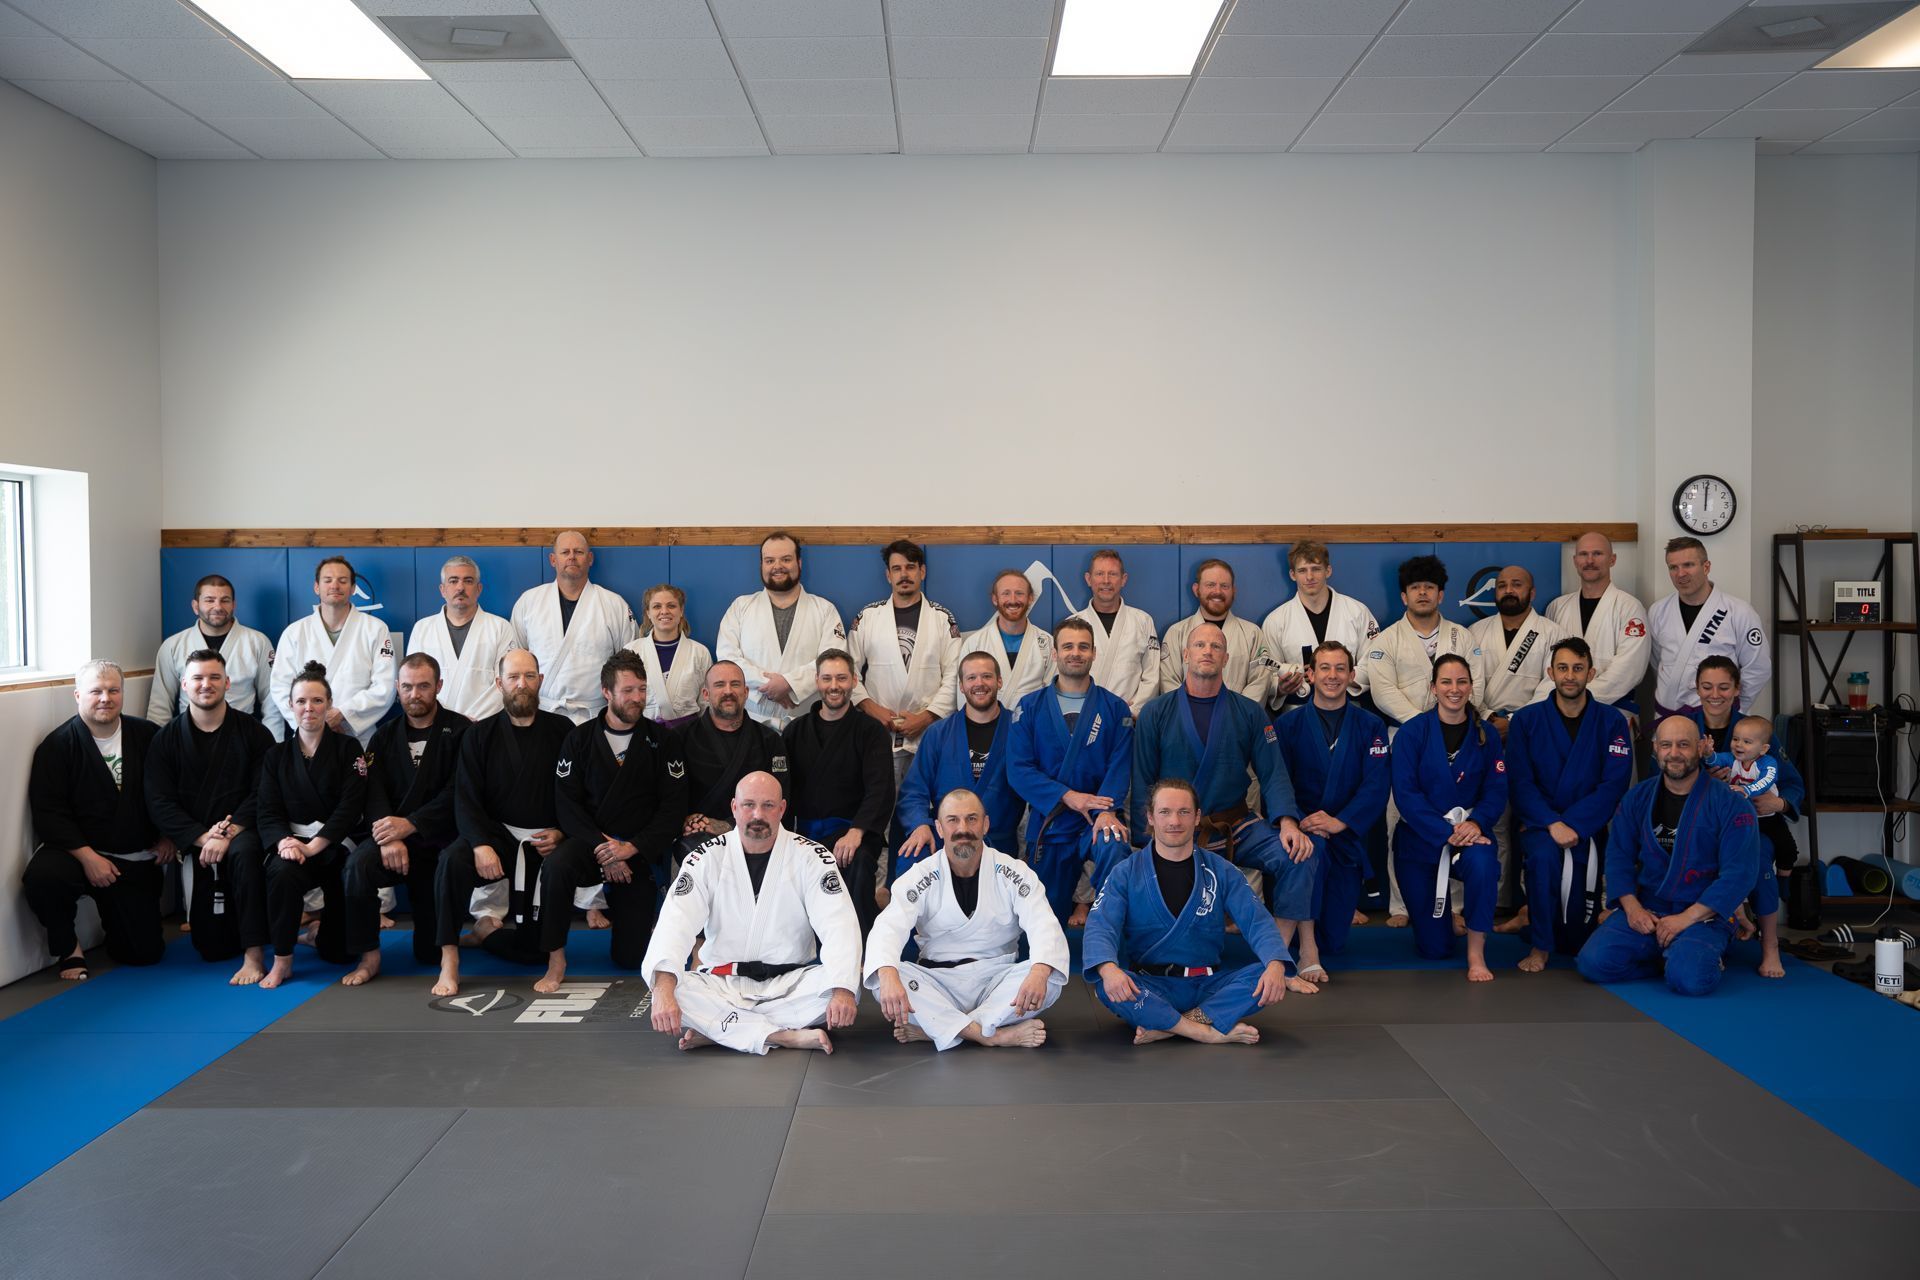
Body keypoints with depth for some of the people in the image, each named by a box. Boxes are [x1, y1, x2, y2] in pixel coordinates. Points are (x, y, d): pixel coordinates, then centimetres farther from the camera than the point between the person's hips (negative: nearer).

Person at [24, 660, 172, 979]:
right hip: (79, 854, -2)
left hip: (138, 862, 2)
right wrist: (88, 857, -20)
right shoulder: (56, 746, -6)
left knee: (145, 953, -1)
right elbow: (48, 813, -11)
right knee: (41, 877, -37)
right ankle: (69, 948, -6)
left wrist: (167, 836, 3)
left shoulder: (147, 736, 3)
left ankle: (113, 921, 37)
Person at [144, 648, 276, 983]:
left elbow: (262, 794, -8)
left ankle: (255, 954, -34)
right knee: (213, 948, 2)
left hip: (241, 834, -2)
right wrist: (203, 837, -18)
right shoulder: (166, 740, 4)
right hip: (195, 846, 3)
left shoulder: (253, 733, -1)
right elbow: (160, 804, -4)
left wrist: (228, 834, -23)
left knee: (244, 853, -41)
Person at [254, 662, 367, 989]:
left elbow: (351, 806, -10)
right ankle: (282, 961, -20)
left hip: (335, 844, -1)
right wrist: (283, 841, -20)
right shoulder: (277, 755, 10)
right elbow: (268, 812, 2)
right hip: (293, 842, 2)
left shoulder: (347, 748, 1)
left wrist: (314, 846, -21)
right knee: (282, 873, -38)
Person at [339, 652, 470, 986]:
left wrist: (408, 825, -23)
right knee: (357, 864, -31)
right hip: (394, 834, 3)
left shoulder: (460, 731, -1)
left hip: (441, 837, -3)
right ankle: (369, 956, -15)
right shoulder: (384, 736, 11)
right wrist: (389, 837, -20)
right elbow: (374, 794, -1)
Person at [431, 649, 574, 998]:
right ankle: (449, 961, -23)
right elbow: (466, 799, -5)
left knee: (540, 947, -9)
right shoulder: (480, 735, 4)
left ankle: (488, 929, 24)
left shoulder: (562, 731, 3)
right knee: (453, 861, -35)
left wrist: (560, 832, -13)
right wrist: (481, 844, -23)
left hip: (547, 840, 0)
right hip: (498, 834, 0)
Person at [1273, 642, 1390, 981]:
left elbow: (1377, 785, -7)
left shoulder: (1371, 727, 3)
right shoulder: (1288, 724, 3)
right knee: (1313, 848, -40)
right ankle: (1307, 950, -31)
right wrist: (1298, 820, -24)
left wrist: (1340, 822, -22)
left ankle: (1318, 946, 42)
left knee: (1334, 939, 2)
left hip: (1348, 835, 2)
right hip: (1302, 827, -1)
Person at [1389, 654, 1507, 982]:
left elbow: (1496, 791, -3)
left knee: (1482, 863, -38)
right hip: (1420, 839, -1)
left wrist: (1474, 823, -23)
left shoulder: (1486, 735, 1)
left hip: (1468, 831, 1)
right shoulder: (1412, 732, -8)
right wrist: (1447, 833, -23)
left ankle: (1476, 952, -19)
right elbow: (1405, 794, -14)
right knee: (1434, 948, 1)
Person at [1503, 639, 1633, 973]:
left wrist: (1571, 824, -20)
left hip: (1587, 829, 1)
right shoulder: (1526, 720, -2)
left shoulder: (1612, 722, -2)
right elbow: (1519, 782, -7)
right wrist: (1552, 824, -22)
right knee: (1545, 854, -38)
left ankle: (1533, 913, 37)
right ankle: (1539, 946, -16)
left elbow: (1614, 785, -9)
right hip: (1537, 823, -1)